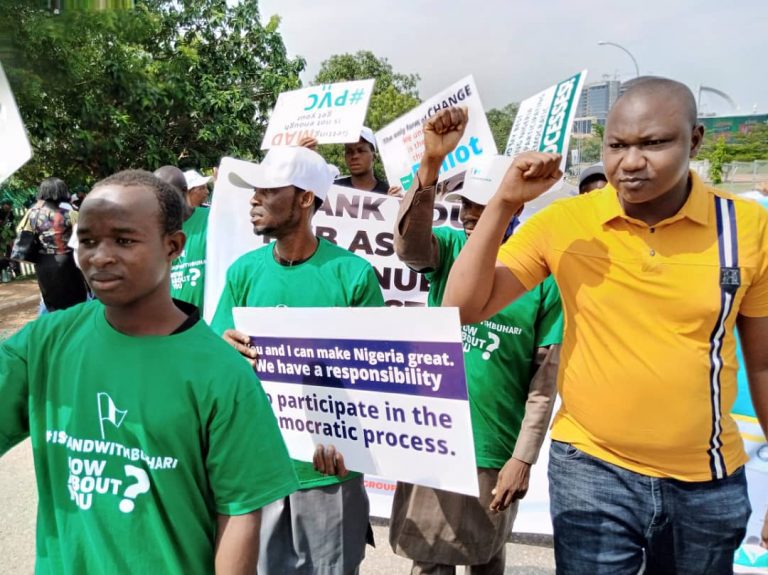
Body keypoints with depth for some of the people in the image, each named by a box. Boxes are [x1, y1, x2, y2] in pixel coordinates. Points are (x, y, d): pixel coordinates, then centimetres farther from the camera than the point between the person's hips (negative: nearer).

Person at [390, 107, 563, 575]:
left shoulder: (542, 276, -9)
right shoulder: (450, 249, -4)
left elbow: (546, 377, -8)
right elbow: (409, 244, -28)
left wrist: (523, 458, -9)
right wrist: (431, 164, -42)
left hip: (495, 452, -1)